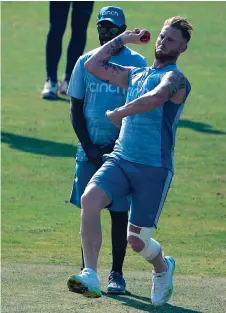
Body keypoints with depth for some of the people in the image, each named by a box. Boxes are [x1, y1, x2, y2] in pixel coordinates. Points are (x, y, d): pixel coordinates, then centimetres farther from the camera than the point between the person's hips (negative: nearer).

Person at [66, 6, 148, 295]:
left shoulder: (136, 63, -2)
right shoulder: (86, 62, 6)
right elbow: (76, 108, 8)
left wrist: (117, 147, -10)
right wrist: (89, 148, -3)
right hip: (89, 148, 2)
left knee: (119, 212, -2)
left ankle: (116, 274, 4)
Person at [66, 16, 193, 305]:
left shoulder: (175, 78, -7)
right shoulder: (135, 75, 17)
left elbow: (156, 98, -28)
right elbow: (93, 65, 22)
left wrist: (119, 113, -16)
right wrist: (123, 39, 21)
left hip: (154, 169, -6)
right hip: (120, 159, 6)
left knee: (137, 241, 0)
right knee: (90, 199, -25)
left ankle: (163, 268, 37)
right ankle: (90, 276, -26)